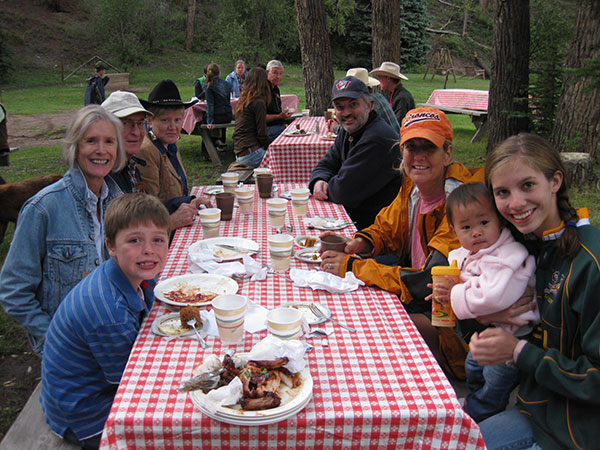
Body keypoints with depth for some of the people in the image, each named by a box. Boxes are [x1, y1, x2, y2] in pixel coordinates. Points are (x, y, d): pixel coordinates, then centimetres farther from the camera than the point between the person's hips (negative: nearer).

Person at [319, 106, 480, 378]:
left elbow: (429, 283, -29)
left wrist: (352, 267, -25)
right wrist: (357, 244, -8)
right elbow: (386, 228, 16)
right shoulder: (413, 185, 0)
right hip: (421, 300, 8)